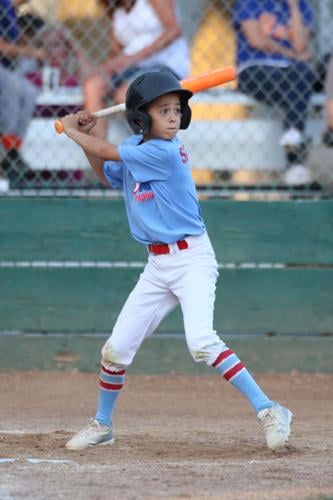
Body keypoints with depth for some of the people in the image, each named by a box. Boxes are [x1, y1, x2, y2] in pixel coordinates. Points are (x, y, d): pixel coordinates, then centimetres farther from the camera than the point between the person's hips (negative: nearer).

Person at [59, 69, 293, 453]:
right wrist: (86, 138, 9)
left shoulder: (165, 152, -18)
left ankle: (268, 411, -22)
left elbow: (109, 153, -14)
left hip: (192, 258, -7)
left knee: (200, 341, -26)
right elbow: (106, 175, 24)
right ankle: (102, 425, 30)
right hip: (158, 264, 7)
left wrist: (72, 131, 3)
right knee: (116, 349, 9)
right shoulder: (136, 147, 6)